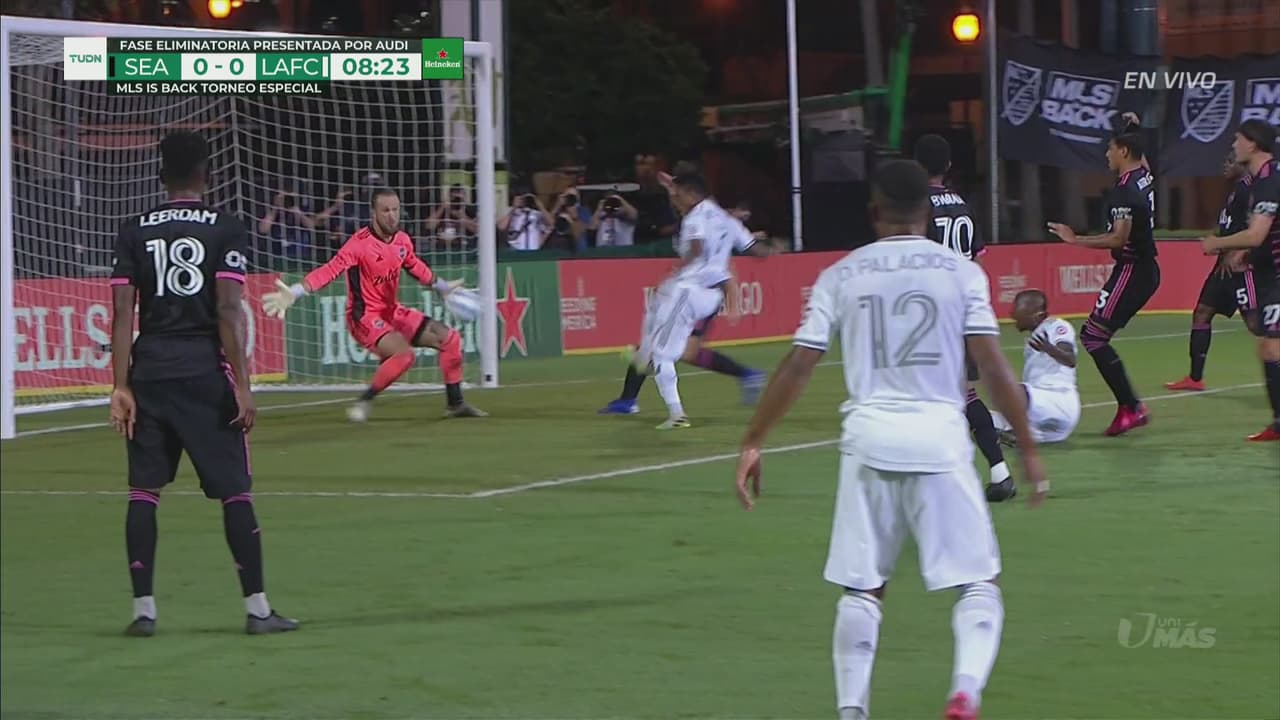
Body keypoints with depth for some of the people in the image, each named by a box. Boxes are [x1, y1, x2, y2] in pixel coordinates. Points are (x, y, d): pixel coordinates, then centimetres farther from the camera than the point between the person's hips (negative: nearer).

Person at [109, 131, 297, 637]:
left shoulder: (134, 232, 6)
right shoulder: (226, 229, -1)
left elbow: (122, 313, 0)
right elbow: (229, 311, -8)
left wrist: (121, 386, 1)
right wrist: (242, 386, -7)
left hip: (149, 369, 3)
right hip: (205, 370, -2)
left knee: (144, 489, 7)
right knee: (234, 490, 2)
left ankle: (143, 610, 5)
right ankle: (257, 608, 2)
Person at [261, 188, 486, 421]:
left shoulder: (402, 240, 2)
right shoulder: (360, 243, -21)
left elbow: (416, 267, 22)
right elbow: (330, 270, -30)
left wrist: (443, 287, 35)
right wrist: (294, 293, -43)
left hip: (392, 312, 8)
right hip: (365, 317, -8)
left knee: (450, 338, 7)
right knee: (405, 354, -31)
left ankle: (455, 403, 20)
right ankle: (363, 402, -15)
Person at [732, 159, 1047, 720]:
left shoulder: (841, 276, 7)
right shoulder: (960, 272, 2)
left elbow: (797, 366, 2)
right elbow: (993, 368, -4)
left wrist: (753, 442, 8)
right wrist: (1028, 449, 2)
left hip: (869, 440, 2)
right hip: (939, 439, -2)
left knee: (861, 589, 12)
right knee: (978, 582, 6)